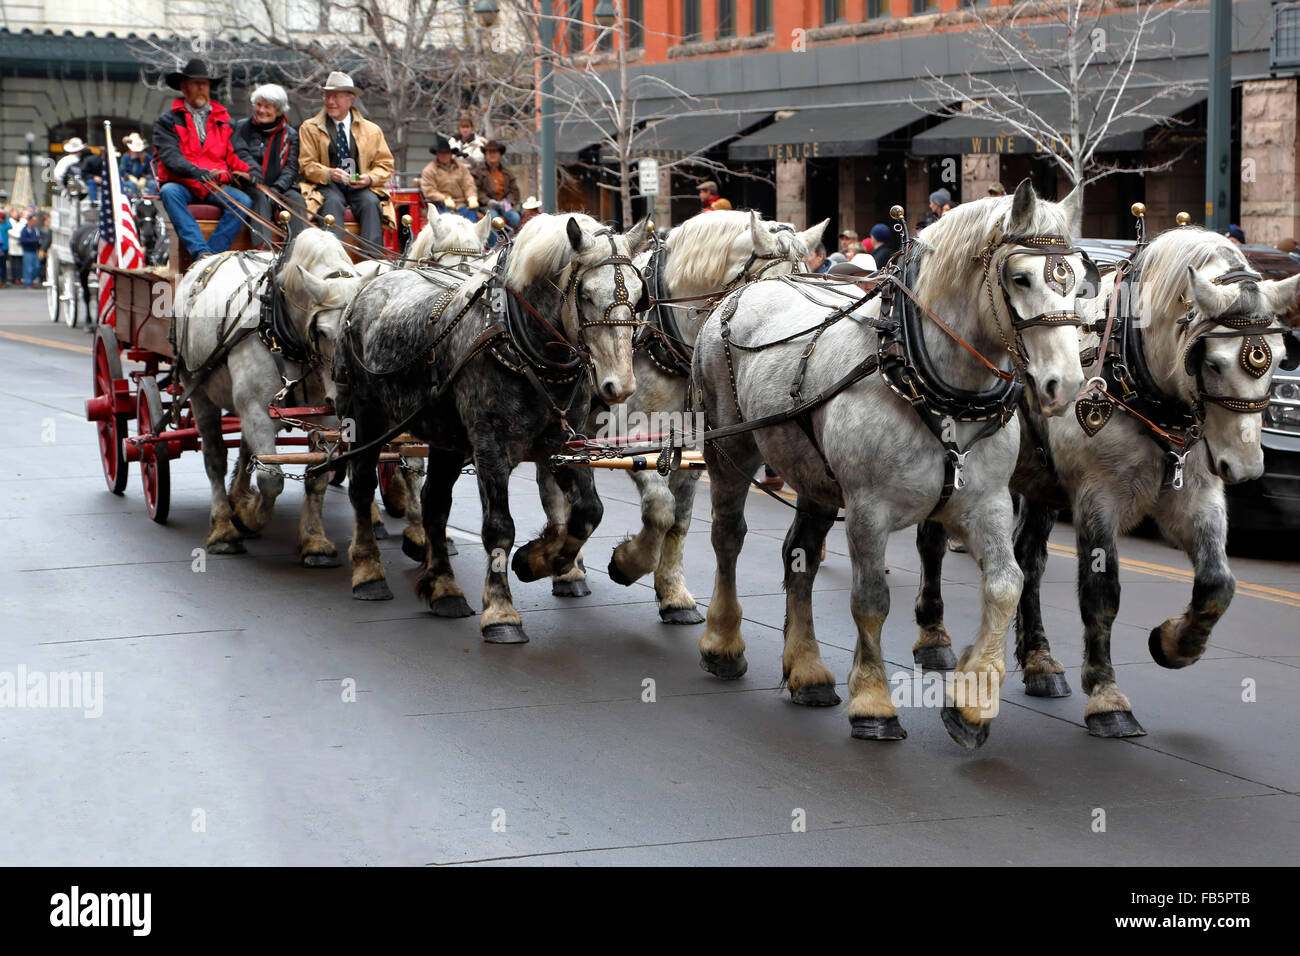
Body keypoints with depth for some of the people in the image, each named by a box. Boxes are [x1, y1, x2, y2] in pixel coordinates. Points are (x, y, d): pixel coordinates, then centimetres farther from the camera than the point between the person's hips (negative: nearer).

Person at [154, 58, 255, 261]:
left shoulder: (222, 120, 20)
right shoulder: (168, 121, 8)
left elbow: (231, 154, 14)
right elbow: (170, 156, -8)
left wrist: (247, 172, -9)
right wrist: (195, 171, -27)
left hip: (216, 186, 2)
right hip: (182, 185, -2)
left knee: (242, 201, -28)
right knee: (169, 192, -37)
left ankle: (213, 255, -34)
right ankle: (201, 252, -47)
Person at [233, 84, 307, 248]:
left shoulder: (289, 134, 13)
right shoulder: (242, 127, 10)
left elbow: (291, 168, 4)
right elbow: (241, 157, -3)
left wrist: (276, 189, -17)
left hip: (280, 189, 2)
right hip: (251, 188, -1)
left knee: (295, 198, -28)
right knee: (260, 197, -33)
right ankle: (263, 247, -51)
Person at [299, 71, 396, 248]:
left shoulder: (372, 130, 13)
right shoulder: (310, 128, 9)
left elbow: (385, 164, 13)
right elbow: (306, 165, 3)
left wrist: (370, 178, -10)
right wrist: (328, 174, -19)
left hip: (360, 187, 1)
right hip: (327, 187, -1)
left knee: (371, 202, -31)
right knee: (333, 201, -34)